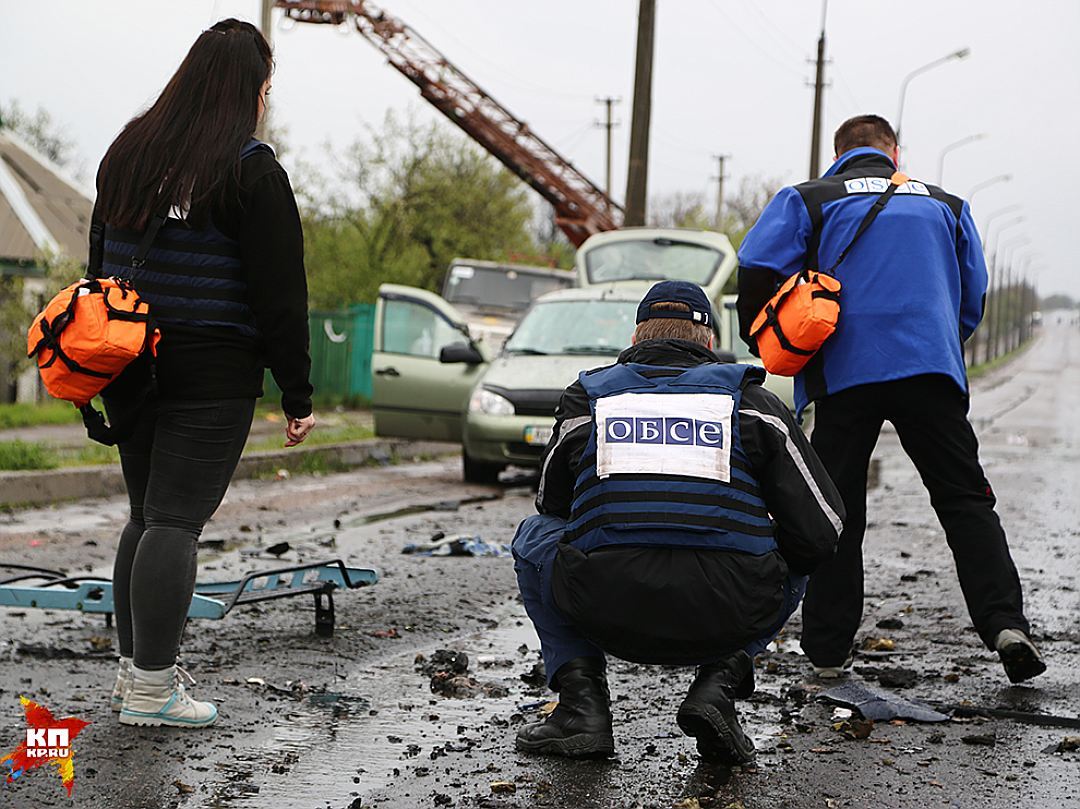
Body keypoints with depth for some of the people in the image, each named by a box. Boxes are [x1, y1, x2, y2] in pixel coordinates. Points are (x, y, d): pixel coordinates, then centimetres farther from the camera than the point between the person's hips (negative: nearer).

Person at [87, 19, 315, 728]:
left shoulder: (128, 150, 11)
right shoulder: (251, 169, -10)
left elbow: (100, 262, 18)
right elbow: (279, 292, -11)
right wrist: (298, 395, -6)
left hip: (130, 369, 7)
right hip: (212, 373, -7)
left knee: (147, 513, 16)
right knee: (177, 519, -5)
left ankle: (135, 667, 22)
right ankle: (152, 690, -3)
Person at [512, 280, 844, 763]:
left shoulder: (585, 397, 17)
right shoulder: (752, 401, 14)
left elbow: (554, 505, 32)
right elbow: (819, 530, 9)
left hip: (607, 617, 0)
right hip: (728, 622, 0)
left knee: (534, 535, 31)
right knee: (796, 559, 33)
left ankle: (581, 699, 13)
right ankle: (720, 682, 9)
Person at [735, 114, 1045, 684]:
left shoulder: (808, 199, 11)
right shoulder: (946, 205, 20)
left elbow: (757, 269, -3)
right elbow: (973, 297, 20)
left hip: (844, 374, -1)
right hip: (933, 369, 1)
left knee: (836, 512, 6)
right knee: (965, 501, 5)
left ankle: (828, 649, 7)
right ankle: (1005, 623, -11)